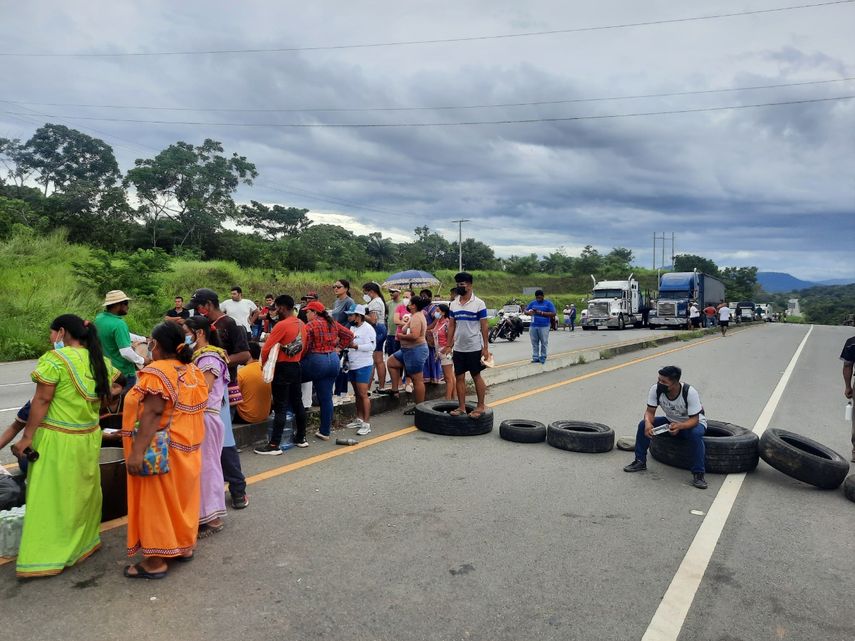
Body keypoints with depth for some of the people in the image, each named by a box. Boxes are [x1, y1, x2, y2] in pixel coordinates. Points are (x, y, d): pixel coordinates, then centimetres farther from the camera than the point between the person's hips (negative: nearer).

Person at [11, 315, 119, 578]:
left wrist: (27, 437, -9)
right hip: (89, 438, 6)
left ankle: (44, 558, 8)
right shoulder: (102, 362, 6)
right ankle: (84, 543, 30)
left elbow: (41, 401, -14)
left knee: (51, 497, 2)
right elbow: (105, 395, 12)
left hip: (57, 439, -6)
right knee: (83, 493, 18)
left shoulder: (54, 358, -13)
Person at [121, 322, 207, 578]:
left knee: (156, 500, 2)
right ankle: (185, 545, 30)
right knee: (181, 495, 18)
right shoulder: (193, 370, 6)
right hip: (187, 448, 8)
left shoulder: (156, 373, -17)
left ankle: (156, 561, 11)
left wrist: (137, 451, -25)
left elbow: (152, 414, -25)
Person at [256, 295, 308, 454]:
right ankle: (301, 438, 25)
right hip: (297, 367, 8)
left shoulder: (282, 325, -17)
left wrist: (264, 364, 0)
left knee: (280, 407, -6)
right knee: (297, 403, 16)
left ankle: (275, 445, -3)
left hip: (283, 368, -8)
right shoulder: (302, 324, 8)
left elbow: (266, 349, -16)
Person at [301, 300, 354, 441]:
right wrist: (338, 347, 15)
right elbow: (349, 335, 15)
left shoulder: (311, 325, -9)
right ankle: (325, 432, 14)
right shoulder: (333, 323, 10)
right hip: (333, 361, 7)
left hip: (316, 361, -7)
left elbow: (304, 346, -16)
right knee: (327, 397, 9)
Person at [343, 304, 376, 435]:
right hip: (352, 365, 8)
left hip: (363, 366, -8)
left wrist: (355, 346, -23)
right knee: (357, 394, 15)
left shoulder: (367, 328, -12)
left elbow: (372, 346, -20)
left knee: (363, 394, -9)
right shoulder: (352, 327, 13)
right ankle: (359, 419, 24)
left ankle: (366, 424, -6)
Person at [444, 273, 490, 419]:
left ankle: (481, 406, 13)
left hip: (474, 348, -5)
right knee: (459, 377, 7)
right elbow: (451, 325, 12)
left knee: (476, 377, 3)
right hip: (458, 348, 5)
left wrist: (485, 348, -10)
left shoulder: (478, 303, -7)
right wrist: (449, 345, 7)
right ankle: (461, 407, 15)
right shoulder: (453, 304, 8)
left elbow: (484, 326, -7)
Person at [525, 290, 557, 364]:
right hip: (533, 326, 3)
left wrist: (541, 313, -15)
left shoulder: (548, 303, 1)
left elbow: (553, 314, -7)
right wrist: (529, 312, -11)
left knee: (544, 343, 1)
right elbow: (525, 311, 15)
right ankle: (535, 357, 10)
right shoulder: (533, 303, 12)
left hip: (544, 326, -3)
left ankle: (543, 357, 9)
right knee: (534, 343, 5)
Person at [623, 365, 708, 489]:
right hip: (671, 422, 4)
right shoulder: (655, 389, -22)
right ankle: (640, 462, -3)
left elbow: (694, 420, -28)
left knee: (695, 434, -38)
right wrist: (648, 423, -40)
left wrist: (679, 426, -49)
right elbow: (650, 411, -16)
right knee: (643, 424, -18)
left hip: (692, 422, -4)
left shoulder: (690, 393, -32)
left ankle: (698, 474, -24)